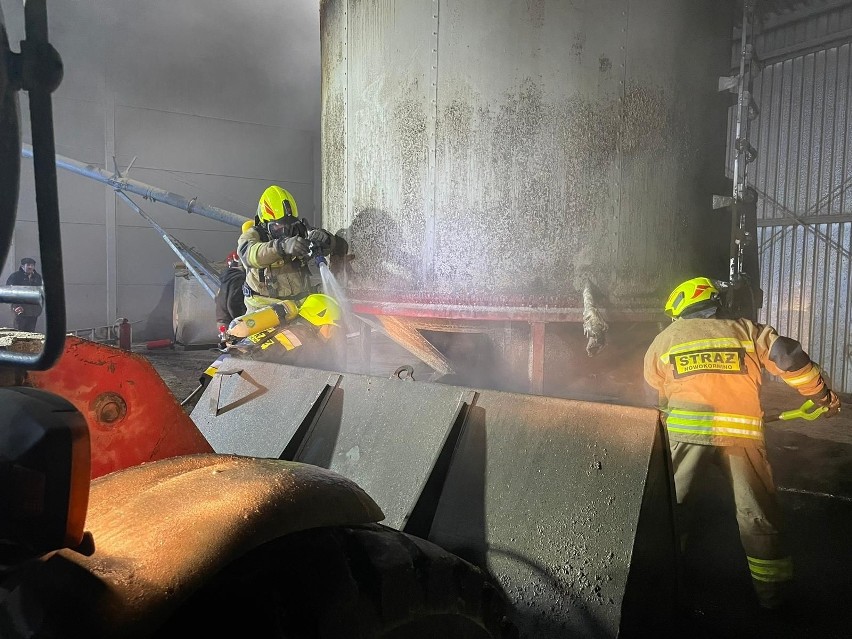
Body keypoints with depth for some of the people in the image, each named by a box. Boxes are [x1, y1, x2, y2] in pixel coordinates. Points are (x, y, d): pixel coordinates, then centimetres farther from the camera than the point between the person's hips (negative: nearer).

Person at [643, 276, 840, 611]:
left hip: (686, 429, -1)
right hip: (741, 432, 1)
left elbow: (653, 392, 20)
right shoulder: (747, 330, 14)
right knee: (757, 513, 14)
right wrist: (823, 396, 15)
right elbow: (788, 357, 4)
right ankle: (770, 590, 21)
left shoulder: (665, 338, 15)